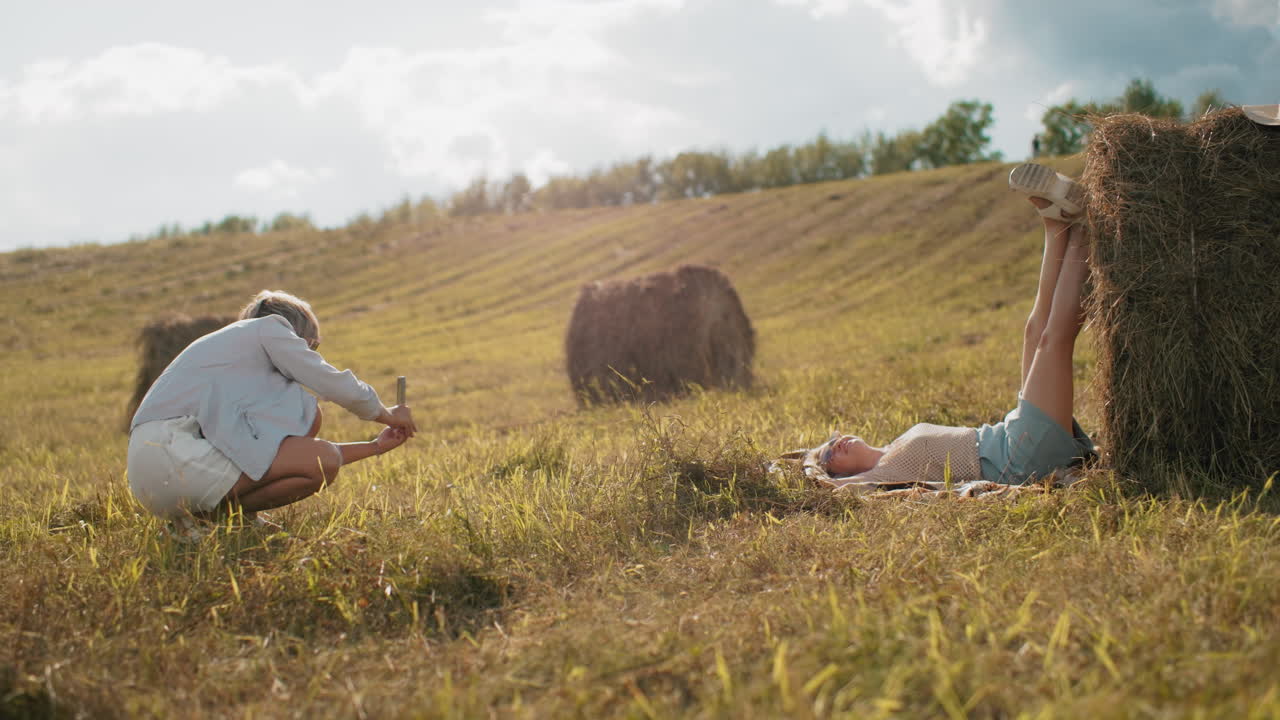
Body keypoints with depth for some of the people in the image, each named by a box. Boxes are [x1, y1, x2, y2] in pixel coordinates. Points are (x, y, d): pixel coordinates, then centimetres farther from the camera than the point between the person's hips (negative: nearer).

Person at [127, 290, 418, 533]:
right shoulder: (269, 328, 8)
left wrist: (375, 447, 34)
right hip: (179, 454, -9)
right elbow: (337, 386, 4)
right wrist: (389, 415, 22)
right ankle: (215, 513, -4)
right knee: (324, 462, -11)